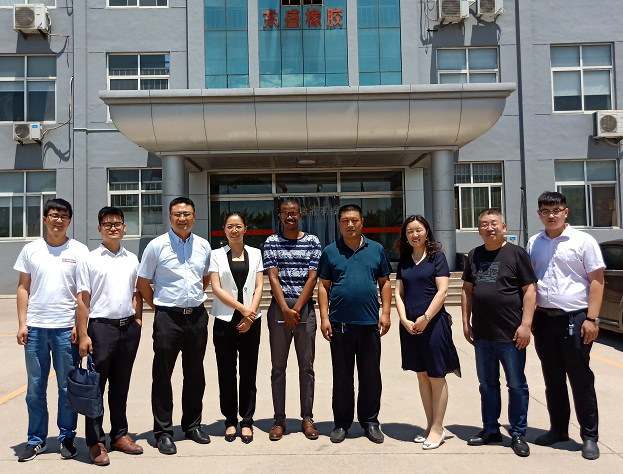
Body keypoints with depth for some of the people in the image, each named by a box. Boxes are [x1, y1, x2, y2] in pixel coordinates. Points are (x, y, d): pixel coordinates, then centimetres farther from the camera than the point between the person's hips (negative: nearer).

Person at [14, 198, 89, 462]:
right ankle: (36, 440, 24)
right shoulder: (31, 250, 6)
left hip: (66, 328, -2)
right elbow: (23, 288, 8)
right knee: (35, 388, 10)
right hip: (35, 327, 2)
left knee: (68, 387, 6)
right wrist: (22, 323, 1)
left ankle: (67, 438, 20)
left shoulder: (79, 251, 1)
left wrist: (80, 325, -6)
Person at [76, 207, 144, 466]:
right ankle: (95, 442, 14)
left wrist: (138, 320, 8)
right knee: (96, 386, 3)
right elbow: (83, 299, -4)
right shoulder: (89, 260, -1)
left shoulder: (132, 259, 10)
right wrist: (83, 335, -8)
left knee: (121, 386, 14)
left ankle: (120, 435, 26)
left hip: (129, 328, 4)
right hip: (101, 327, -3)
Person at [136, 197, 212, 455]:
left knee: (195, 374, 14)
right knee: (163, 375, 5)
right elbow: (142, 283, 1)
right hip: (168, 317, -3)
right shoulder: (157, 246, -5)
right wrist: (160, 307, 2)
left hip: (197, 316, 4)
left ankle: (192, 425, 30)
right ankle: (163, 432, 19)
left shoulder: (204, 246, 5)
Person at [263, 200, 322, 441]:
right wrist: (285, 310, -12)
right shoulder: (271, 242, 6)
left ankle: (307, 418, 17)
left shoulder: (312, 242, 5)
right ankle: (279, 419, 16)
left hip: (305, 308, 0)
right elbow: (273, 277, -3)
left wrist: (296, 309, -10)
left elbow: (312, 278, -2)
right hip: (279, 308, 0)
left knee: (306, 366, 6)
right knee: (278, 367, 6)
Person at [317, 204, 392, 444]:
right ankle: (341, 423, 23)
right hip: (339, 323, -1)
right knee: (342, 377, 9)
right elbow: (323, 286, 4)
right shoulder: (330, 251, 5)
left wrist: (385, 312, 1)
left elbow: (385, 282, 10)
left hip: (370, 323, 1)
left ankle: (370, 422, 25)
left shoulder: (376, 249, 7)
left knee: (371, 376, 9)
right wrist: (324, 317, -3)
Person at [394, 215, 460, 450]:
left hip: (433, 322, -5)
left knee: (436, 377, 2)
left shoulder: (437, 256, -2)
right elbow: (398, 292, 8)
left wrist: (425, 318, -14)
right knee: (422, 376, 12)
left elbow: (442, 291, -9)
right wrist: (405, 320, -5)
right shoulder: (404, 261, 11)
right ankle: (430, 425, 23)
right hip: (410, 325, 5)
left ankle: (438, 428, 13)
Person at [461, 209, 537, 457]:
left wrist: (525, 325, -13)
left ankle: (518, 434, 21)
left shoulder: (516, 253, -4)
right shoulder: (474, 255, 9)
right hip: (482, 334, 5)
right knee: (487, 384, 15)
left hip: (510, 334, -4)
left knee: (516, 385, 7)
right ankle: (490, 429, 29)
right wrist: (466, 322, 8)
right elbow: (467, 290, 13)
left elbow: (530, 290, -7)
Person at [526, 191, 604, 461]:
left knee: (581, 380, 4)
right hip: (544, 319, 4)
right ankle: (558, 429, 29)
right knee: (553, 379, 14)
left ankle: (589, 436, 18)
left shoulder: (582, 241, -4)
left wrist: (592, 319, -12)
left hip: (574, 318, -4)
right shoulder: (533, 244, 9)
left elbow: (597, 280, -5)